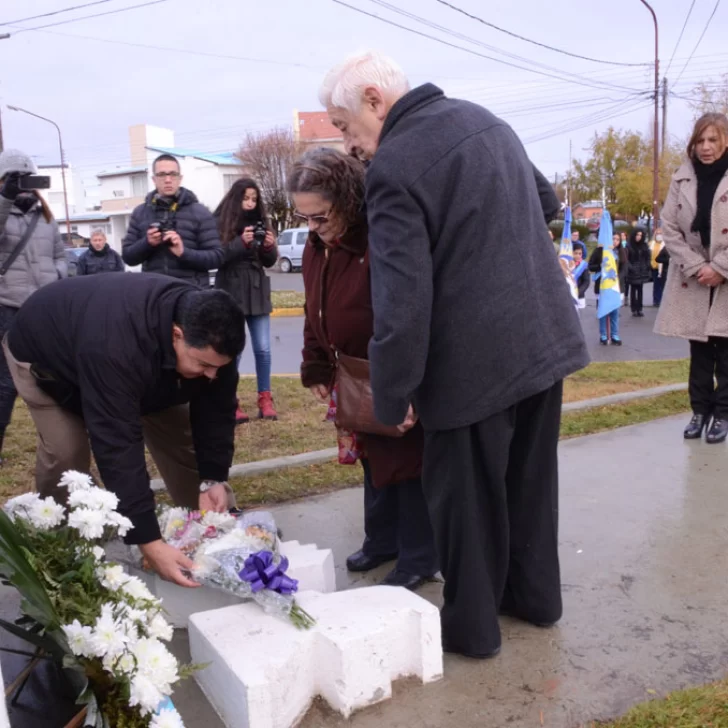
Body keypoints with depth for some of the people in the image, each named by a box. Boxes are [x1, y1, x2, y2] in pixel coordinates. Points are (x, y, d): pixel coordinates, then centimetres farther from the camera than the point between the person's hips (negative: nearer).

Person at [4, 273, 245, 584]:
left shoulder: (207, 335, -29)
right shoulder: (113, 348, -49)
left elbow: (215, 409, -17)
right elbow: (117, 445, -49)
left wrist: (212, 478, -25)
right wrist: (149, 542, -49)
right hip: (43, 353, -5)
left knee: (181, 436, -4)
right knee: (66, 451, -20)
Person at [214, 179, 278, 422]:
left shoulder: (260, 221, 10)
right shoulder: (221, 222, -3)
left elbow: (269, 262, 11)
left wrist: (270, 246, -10)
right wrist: (241, 242, -22)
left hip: (257, 292, 4)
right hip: (231, 293, -4)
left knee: (263, 349, 3)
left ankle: (265, 400, 13)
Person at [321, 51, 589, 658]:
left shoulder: (394, 166, -16)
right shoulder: (485, 119, 10)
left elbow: (402, 299, -21)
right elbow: (547, 203, 23)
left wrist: (393, 396, -12)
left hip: (476, 358, -8)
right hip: (546, 334, 8)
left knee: (466, 499, 9)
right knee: (530, 479, 21)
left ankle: (472, 627, 26)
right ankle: (534, 595, 39)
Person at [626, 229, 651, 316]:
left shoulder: (645, 246, 9)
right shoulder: (629, 246, -3)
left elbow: (648, 258, 9)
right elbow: (626, 259, -7)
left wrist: (648, 267, -2)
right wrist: (630, 267, -18)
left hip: (642, 271, 3)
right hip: (633, 272, -3)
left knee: (640, 290, 6)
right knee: (633, 290, 1)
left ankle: (639, 309, 9)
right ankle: (634, 309, 4)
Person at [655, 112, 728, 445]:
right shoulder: (682, 180, 4)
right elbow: (669, 228, 1)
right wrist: (696, 267, -9)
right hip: (693, 280, 2)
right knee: (699, 350, 8)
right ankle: (701, 410, 20)